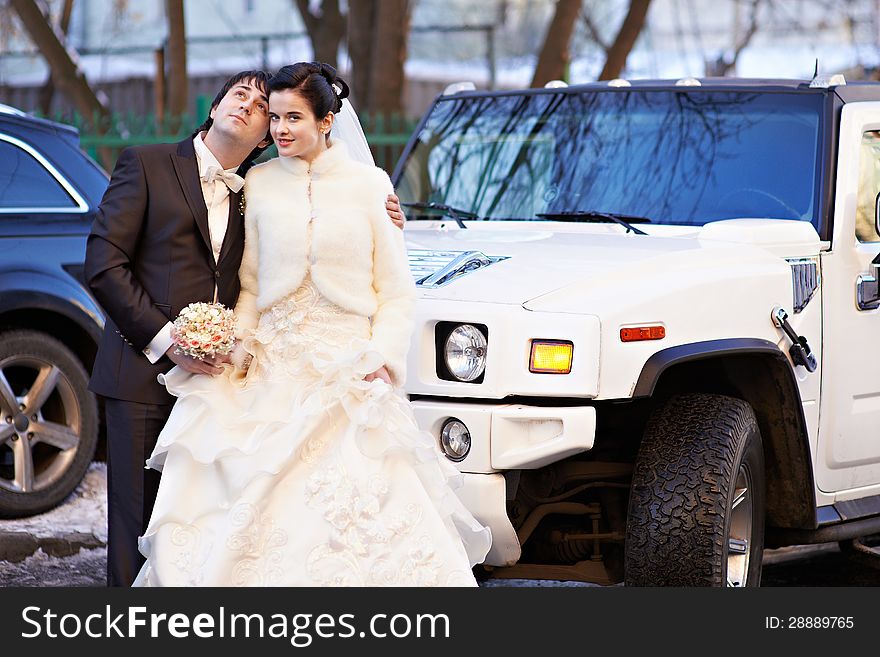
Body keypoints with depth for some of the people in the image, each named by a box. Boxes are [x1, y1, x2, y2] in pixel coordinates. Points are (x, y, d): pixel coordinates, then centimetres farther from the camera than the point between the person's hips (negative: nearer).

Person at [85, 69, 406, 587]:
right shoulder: (147, 165, 2)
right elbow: (103, 264, -4)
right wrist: (165, 340, -13)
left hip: (214, 378, 4)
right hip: (146, 375, -4)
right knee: (138, 527, -3)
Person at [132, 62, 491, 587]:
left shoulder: (368, 184, 1)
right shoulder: (260, 185, 7)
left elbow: (396, 290, 2)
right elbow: (250, 284, 13)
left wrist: (383, 356, -11)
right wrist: (241, 344, -4)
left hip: (349, 368, -2)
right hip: (275, 369, 2)